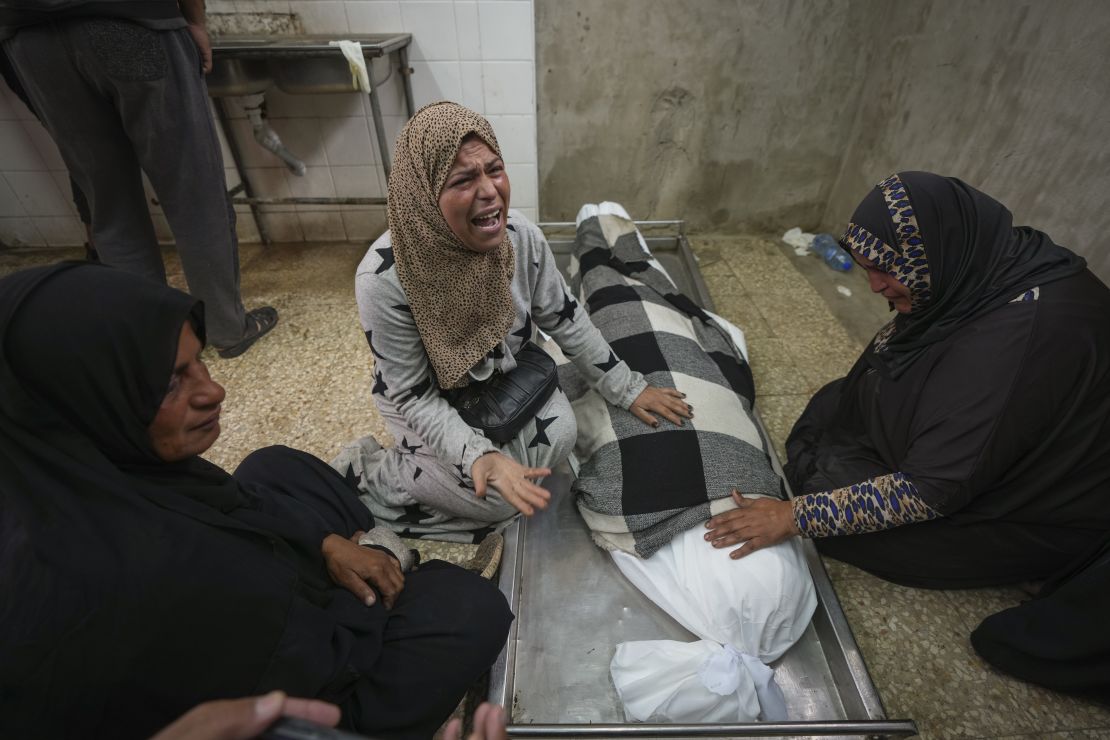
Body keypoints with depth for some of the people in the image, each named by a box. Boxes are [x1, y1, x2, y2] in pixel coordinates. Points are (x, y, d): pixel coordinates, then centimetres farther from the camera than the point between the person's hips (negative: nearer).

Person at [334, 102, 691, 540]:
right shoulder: (384, 278, -34)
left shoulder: (521, 234, -22)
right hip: (428, 400, -4)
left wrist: (626, 388, -3)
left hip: (503, 376, 5)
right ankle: (366, 473, 8)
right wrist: (478, 457, -39)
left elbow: (565, 319, -8)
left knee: (559, 434, -14)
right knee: (498, 499, -14)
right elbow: (412, 396, -24)